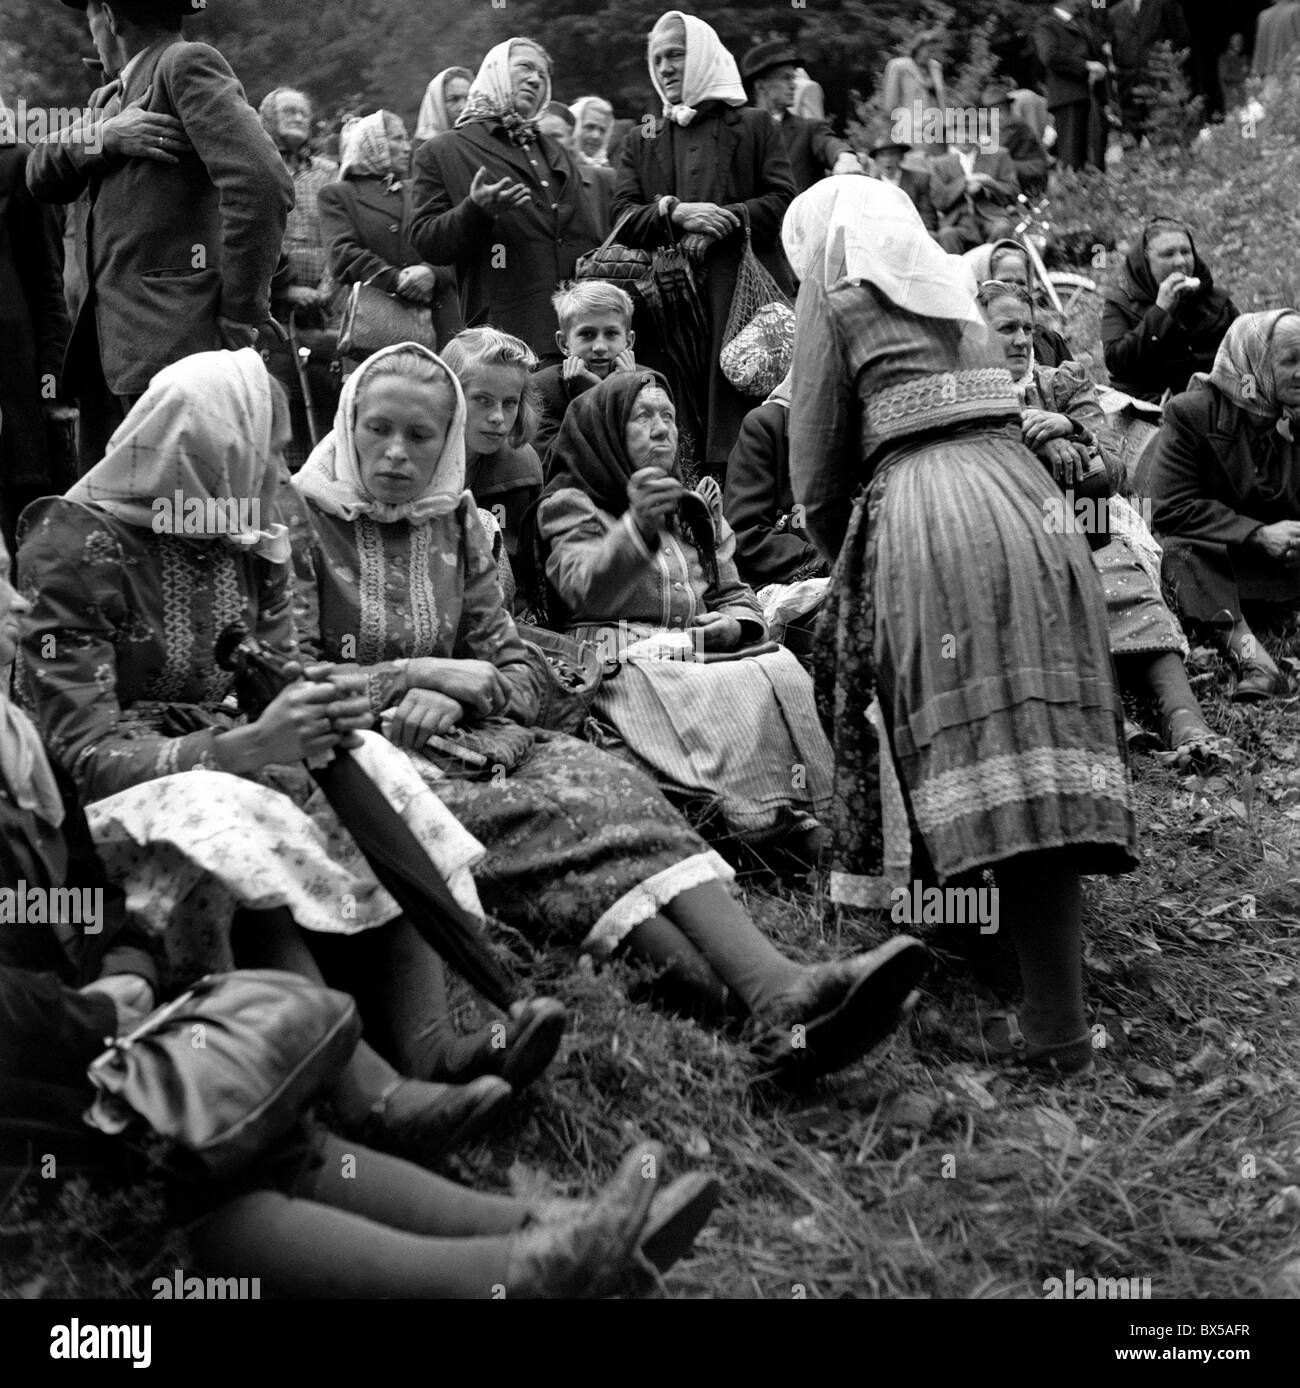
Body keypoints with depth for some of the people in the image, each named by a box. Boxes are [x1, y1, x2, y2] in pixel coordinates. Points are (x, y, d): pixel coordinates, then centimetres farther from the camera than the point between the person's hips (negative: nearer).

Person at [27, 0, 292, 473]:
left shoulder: (187, 63, -4)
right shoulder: (123, 97, 23)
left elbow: (263, 184, -19)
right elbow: (41, 177, 16)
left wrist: (241, 319, -16)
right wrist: (103, 135, -4)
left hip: (177, 348, -9)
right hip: (117, 352, 9)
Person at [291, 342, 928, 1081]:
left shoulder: (457, 524, 16)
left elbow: (518, 673, 11)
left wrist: (452, 700, -12)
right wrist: (426, 674, -12)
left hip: (454, 737, 4)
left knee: (607, 783, -27)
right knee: (549, 815, -32)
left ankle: (776, 985, -47)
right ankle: (745, 997, -48)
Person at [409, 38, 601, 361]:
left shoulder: (557, 154, 28)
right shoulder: (441, 152, 9)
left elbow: (587, 240, 30)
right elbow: (425, 242, 2)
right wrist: (475, 210, -16)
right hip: (505, 330, -5)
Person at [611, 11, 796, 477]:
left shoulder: (753, 126, 12)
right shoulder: (642, 144, 21)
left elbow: (784, 200, 1)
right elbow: (622, 218, 7)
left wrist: (726, 220, -14)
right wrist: (675, 212, -12)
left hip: (743, 295, -2)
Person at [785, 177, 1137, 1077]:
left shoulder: (836, 301, 9)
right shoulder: (957, 294, 26)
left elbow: (819, 474, 5)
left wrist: (845, 564, 23)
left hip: (927, 523, -6)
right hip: (1028, 505, 6)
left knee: (984, 752, -7)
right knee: (1039, 745, 3)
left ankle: (1057, 1025, -7)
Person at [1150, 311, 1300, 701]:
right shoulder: (1191, 412, -7)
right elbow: (1172, 508, -16)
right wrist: (1259, 534, -23)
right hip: (1211, 559, -4)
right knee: (1181, 549, -34)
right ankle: (1251, 658, -48)